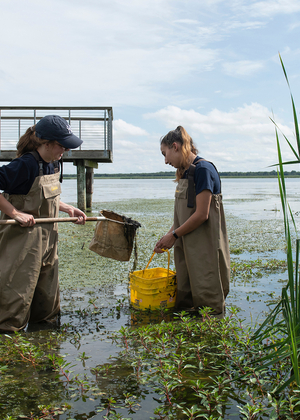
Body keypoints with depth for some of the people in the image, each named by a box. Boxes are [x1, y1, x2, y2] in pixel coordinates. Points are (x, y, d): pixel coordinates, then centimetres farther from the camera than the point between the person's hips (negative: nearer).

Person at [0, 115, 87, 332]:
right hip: (23, 236, -8)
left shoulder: (54, 163, 6)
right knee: (19, 289, 2)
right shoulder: (26, 164, -21)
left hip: (47, 236, 8)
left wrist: (68, 209, 6)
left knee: (47, 292, 18)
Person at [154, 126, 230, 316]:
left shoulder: (203, 169, -15)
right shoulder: (185, 172, 13)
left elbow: (201, 215, -20)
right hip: (187, 247, 9)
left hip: (205, 248, -9)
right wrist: (168, 236, 4)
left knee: (207, 302, 0)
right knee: (185, 299, 15)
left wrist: (173, 235, -11)